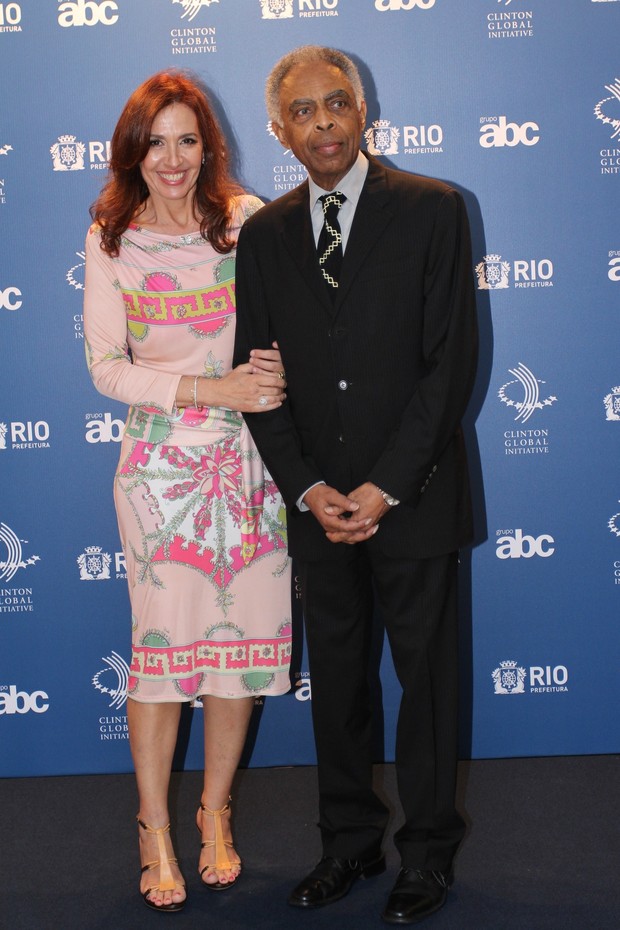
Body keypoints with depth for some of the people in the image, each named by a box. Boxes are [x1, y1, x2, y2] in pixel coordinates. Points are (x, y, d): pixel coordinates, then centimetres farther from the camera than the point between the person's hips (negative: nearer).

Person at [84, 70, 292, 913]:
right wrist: (215, 389, -16)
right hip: (161, 465, -1)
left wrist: (277, 371, -14)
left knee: (242, 643, 7)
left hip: (248, 461, 2)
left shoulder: (247, 219, 1)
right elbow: (106, 366, -5)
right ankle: (155, 831, 20)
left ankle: (216, 814, 27)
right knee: (162, 648, 2)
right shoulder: (112, 239, 0)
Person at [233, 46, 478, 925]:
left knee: (426, 676, 7)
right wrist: (308, 488, -6)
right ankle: (350, 841, 28)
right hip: (319, 503, 3)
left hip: (413, 497, -3)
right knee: (335, 677, 12)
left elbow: (452, 359, -9)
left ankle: (428, 851, 23)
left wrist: (386, 486, -13)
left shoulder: (432, 209, -4)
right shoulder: (263, 234, 7)